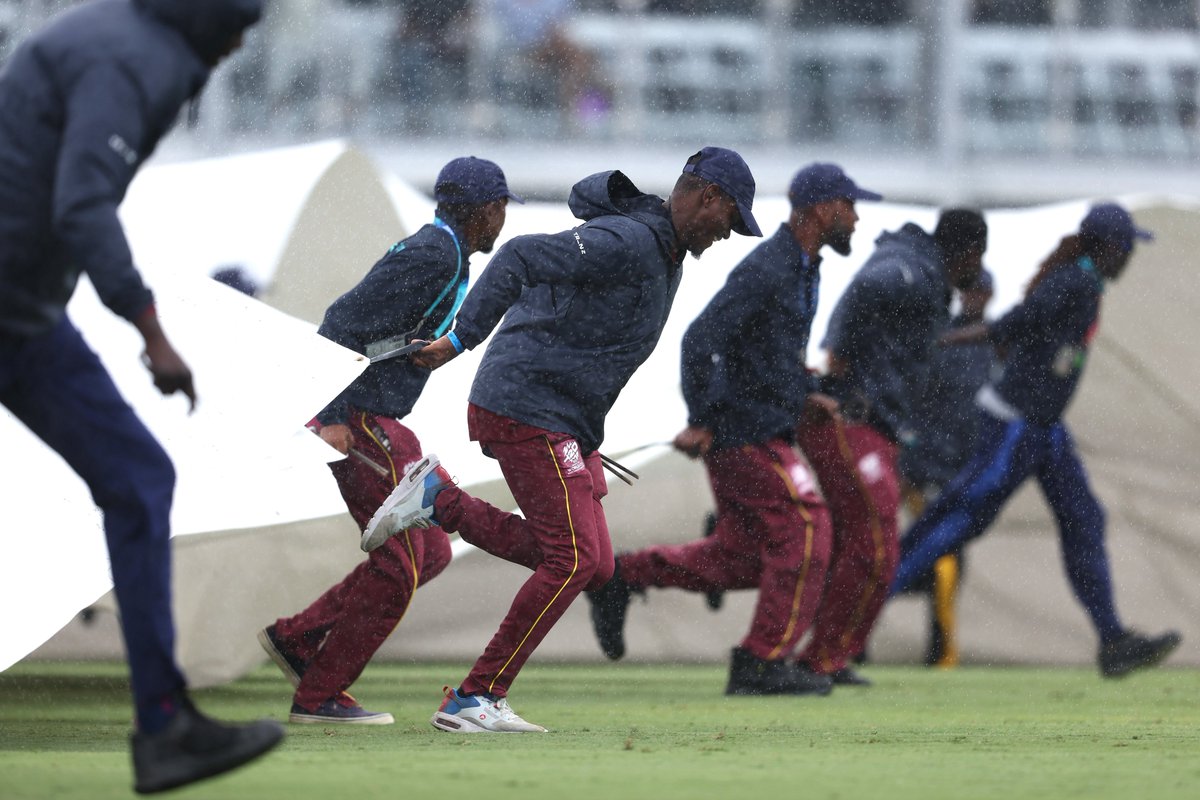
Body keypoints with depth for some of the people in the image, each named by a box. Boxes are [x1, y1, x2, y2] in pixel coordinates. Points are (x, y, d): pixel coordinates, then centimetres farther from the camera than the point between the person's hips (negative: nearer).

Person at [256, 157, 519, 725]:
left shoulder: (436, 252, 18)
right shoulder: (434, 255, -15)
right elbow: (344, 322, -21)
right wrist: (332, 417, -25)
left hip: (378, 424, 10)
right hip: (357, 422, -10)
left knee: (430, 553, 12)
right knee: (398, 566, -8)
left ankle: (295, 637, 14)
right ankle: (318, 696, -3)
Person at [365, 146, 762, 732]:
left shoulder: (666, 259, 15)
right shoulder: (627, 240, -18)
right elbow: (522, 258, -28)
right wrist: (459, 340, -34)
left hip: (567, 429, 10)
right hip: (527, 413, -10)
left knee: (593, 566, 8)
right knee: (574, 560, -12)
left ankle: (440, 500, 12)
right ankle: (475, 699, -7)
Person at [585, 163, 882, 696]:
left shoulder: (804, 270, 14)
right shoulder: (765, 269, -18)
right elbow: (701, 339, -23)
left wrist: (805, 396, 13)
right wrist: (700, 422, -21)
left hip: (763, 430, 10)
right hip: (745, 429, -10)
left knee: (740, 558, 11)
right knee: (804, 530, -8)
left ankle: (620, 576, 15)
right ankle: (764, 662, -3)